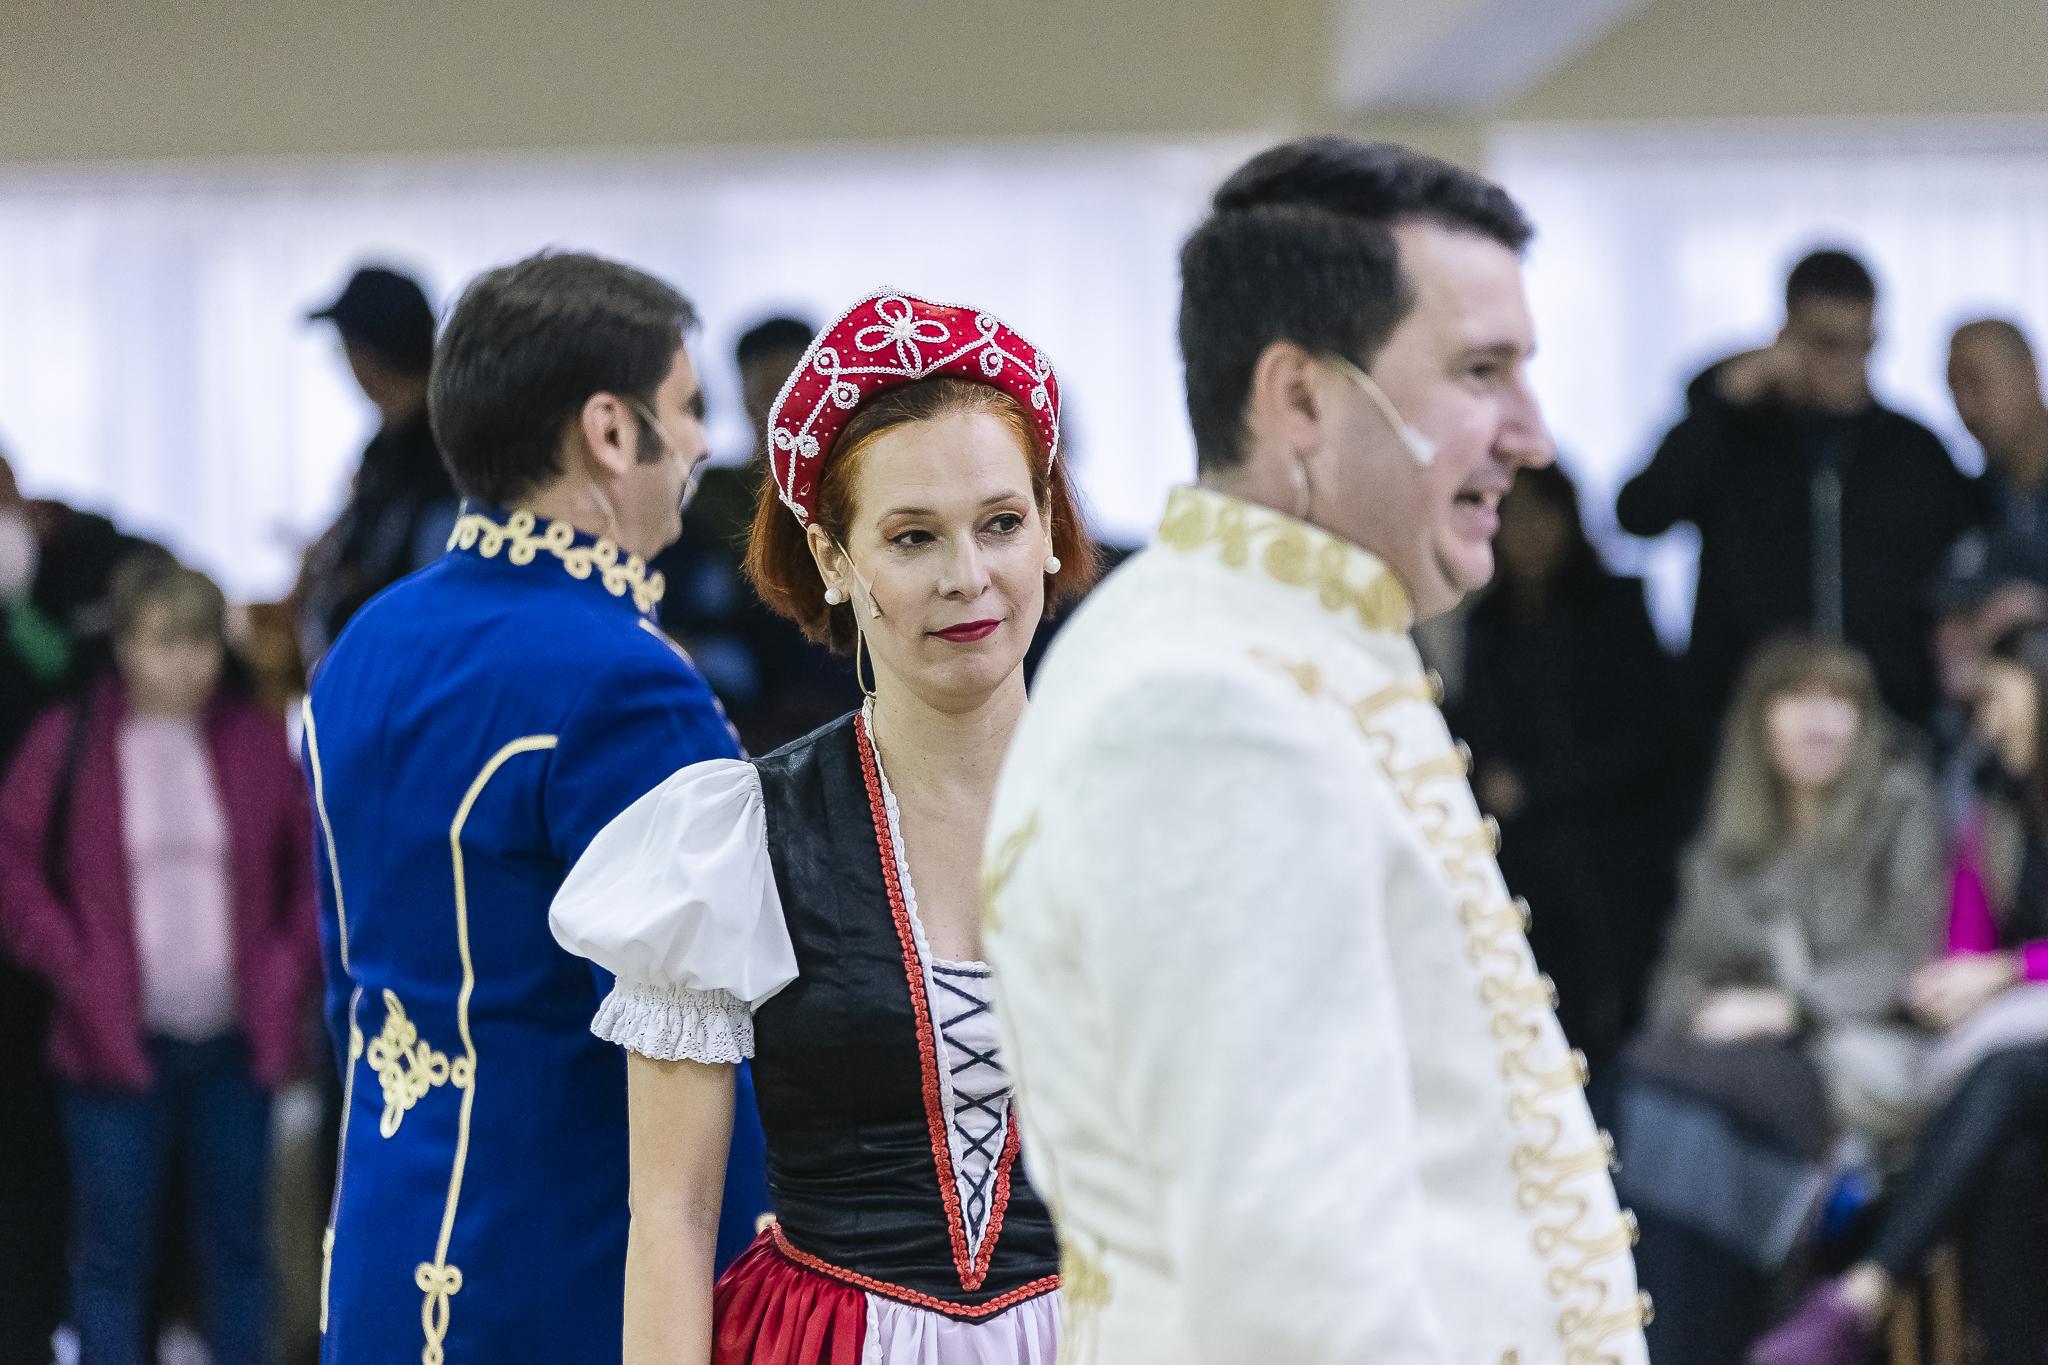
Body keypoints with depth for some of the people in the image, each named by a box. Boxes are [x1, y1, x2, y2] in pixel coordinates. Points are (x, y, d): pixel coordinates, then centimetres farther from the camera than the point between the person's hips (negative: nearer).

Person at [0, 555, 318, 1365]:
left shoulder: (256, 743, 3)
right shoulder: (69, 745, -3)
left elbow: (315, 865, 10)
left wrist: (289, 968, 1)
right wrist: (73, 968, -8)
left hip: (236, 1045, 2)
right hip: (121, 1045, -2)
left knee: (238, 1243, 10)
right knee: (112, 1252, 2)